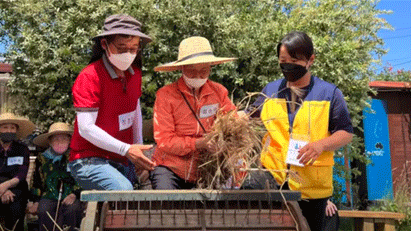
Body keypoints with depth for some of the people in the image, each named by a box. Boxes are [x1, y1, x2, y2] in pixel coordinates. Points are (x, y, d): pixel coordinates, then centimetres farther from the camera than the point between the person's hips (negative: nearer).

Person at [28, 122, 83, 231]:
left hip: (70, 197, -1)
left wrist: (74, 194, -8)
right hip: (49, 196, 1)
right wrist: (36, 201, 5)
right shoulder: (42, 159, 17)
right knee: (44, 212, -30)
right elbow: (37, 184, 19)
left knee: (71, 210, -33)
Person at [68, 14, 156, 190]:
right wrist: (126, 149, -25)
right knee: (124, 190, -31)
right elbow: (86, 128, -21)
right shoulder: (90, 77, -16)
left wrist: (138, 149, 17)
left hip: (121, 162, 8)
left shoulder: (135, 74, 7)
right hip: (89, 160, -8)